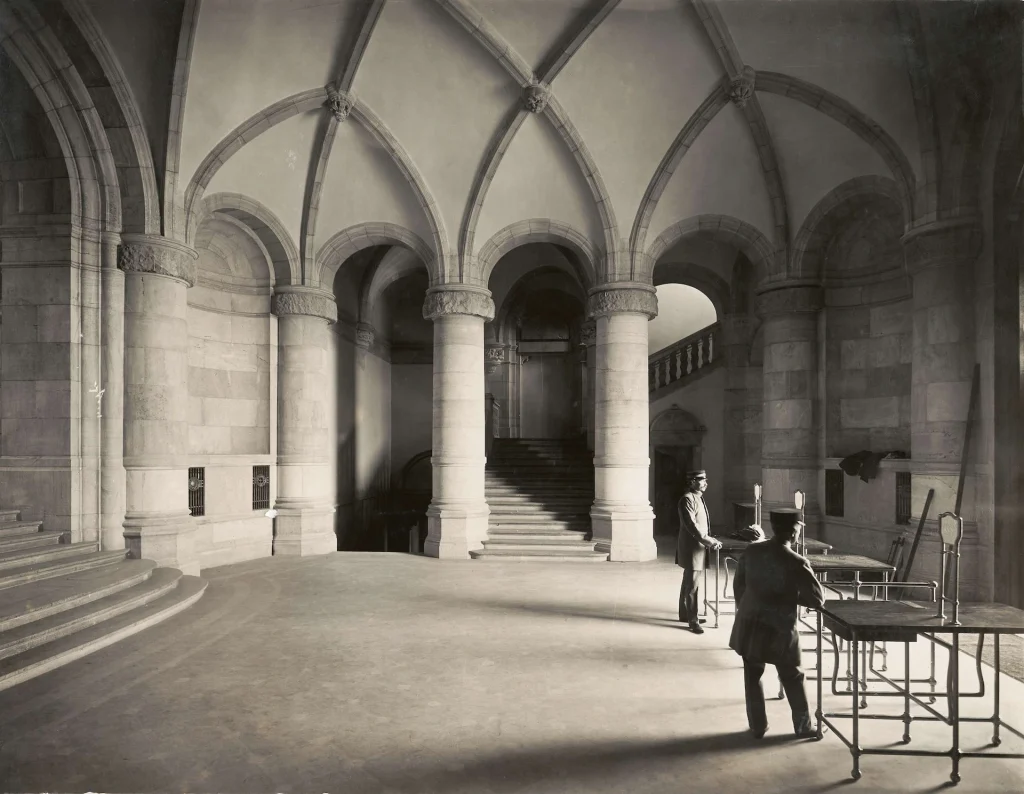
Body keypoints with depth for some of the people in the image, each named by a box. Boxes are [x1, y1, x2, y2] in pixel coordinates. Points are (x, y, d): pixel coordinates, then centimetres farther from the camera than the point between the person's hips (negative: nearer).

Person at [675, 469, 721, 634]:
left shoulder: (698, 497, 13)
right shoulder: (687, 499, -17)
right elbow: (692, 526, -23)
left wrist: (709, 540, 11)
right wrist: (710, 542, -22)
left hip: (697, 547, 10)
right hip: (692, 548, -10)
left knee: (688, 582, 17)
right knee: (693, 585, -6)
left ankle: (685, 614, 27)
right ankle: (693, 621, -1)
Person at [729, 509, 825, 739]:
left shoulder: (751, 551, -5)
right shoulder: (797, 563, -18)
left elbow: (738, 585, 6)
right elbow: (818, 599, -11)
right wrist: (792, 595, 6)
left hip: (748, 625, 3)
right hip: (779, 629, -3)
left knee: (752, 676, 17)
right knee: (792, 679, 18)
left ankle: (757, 726, 24)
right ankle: (803, 727, 31)